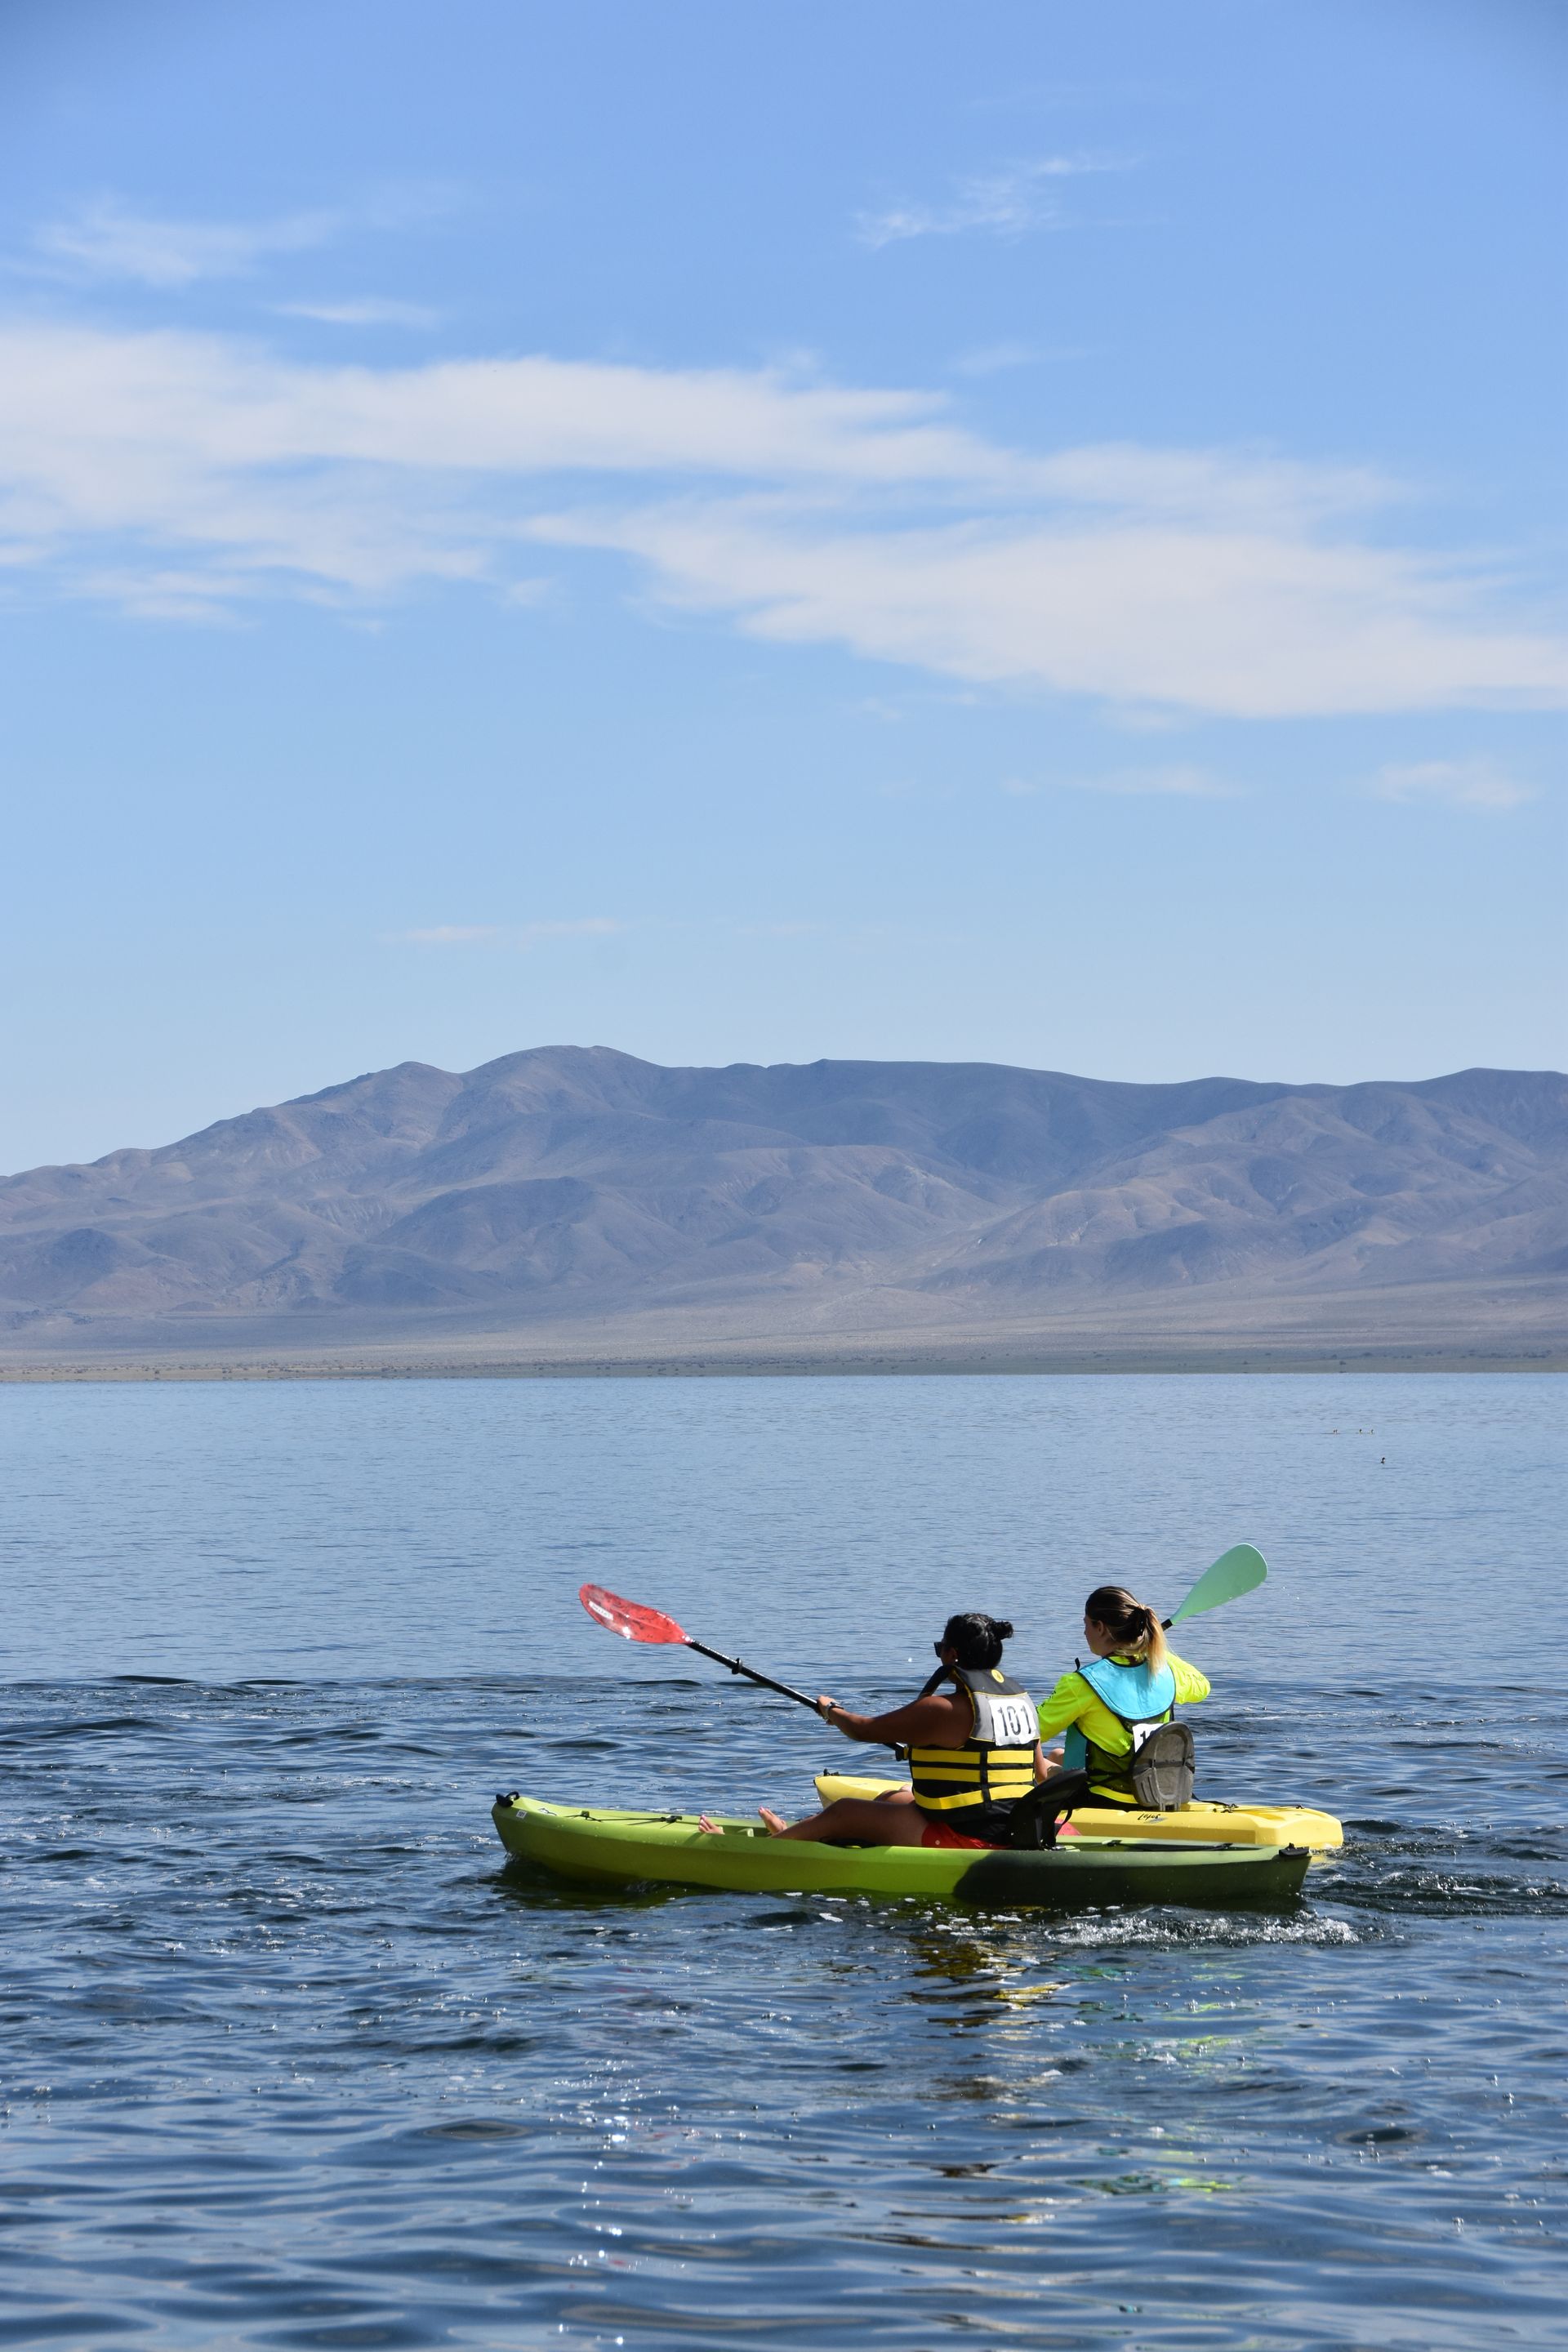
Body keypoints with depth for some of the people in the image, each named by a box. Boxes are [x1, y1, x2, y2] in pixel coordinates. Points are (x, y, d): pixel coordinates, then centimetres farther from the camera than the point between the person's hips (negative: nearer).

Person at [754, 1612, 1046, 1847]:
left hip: (965, 1838, -9)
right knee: (893, 1799, 29)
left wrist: (831, 1710, 15)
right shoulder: (1021, 1697, 5)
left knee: (843, 1811, 6)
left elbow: (864, 1730, -7)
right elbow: (1041, 1774, 14)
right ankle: (800, 1831, 45)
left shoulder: (943, 1709, -18)